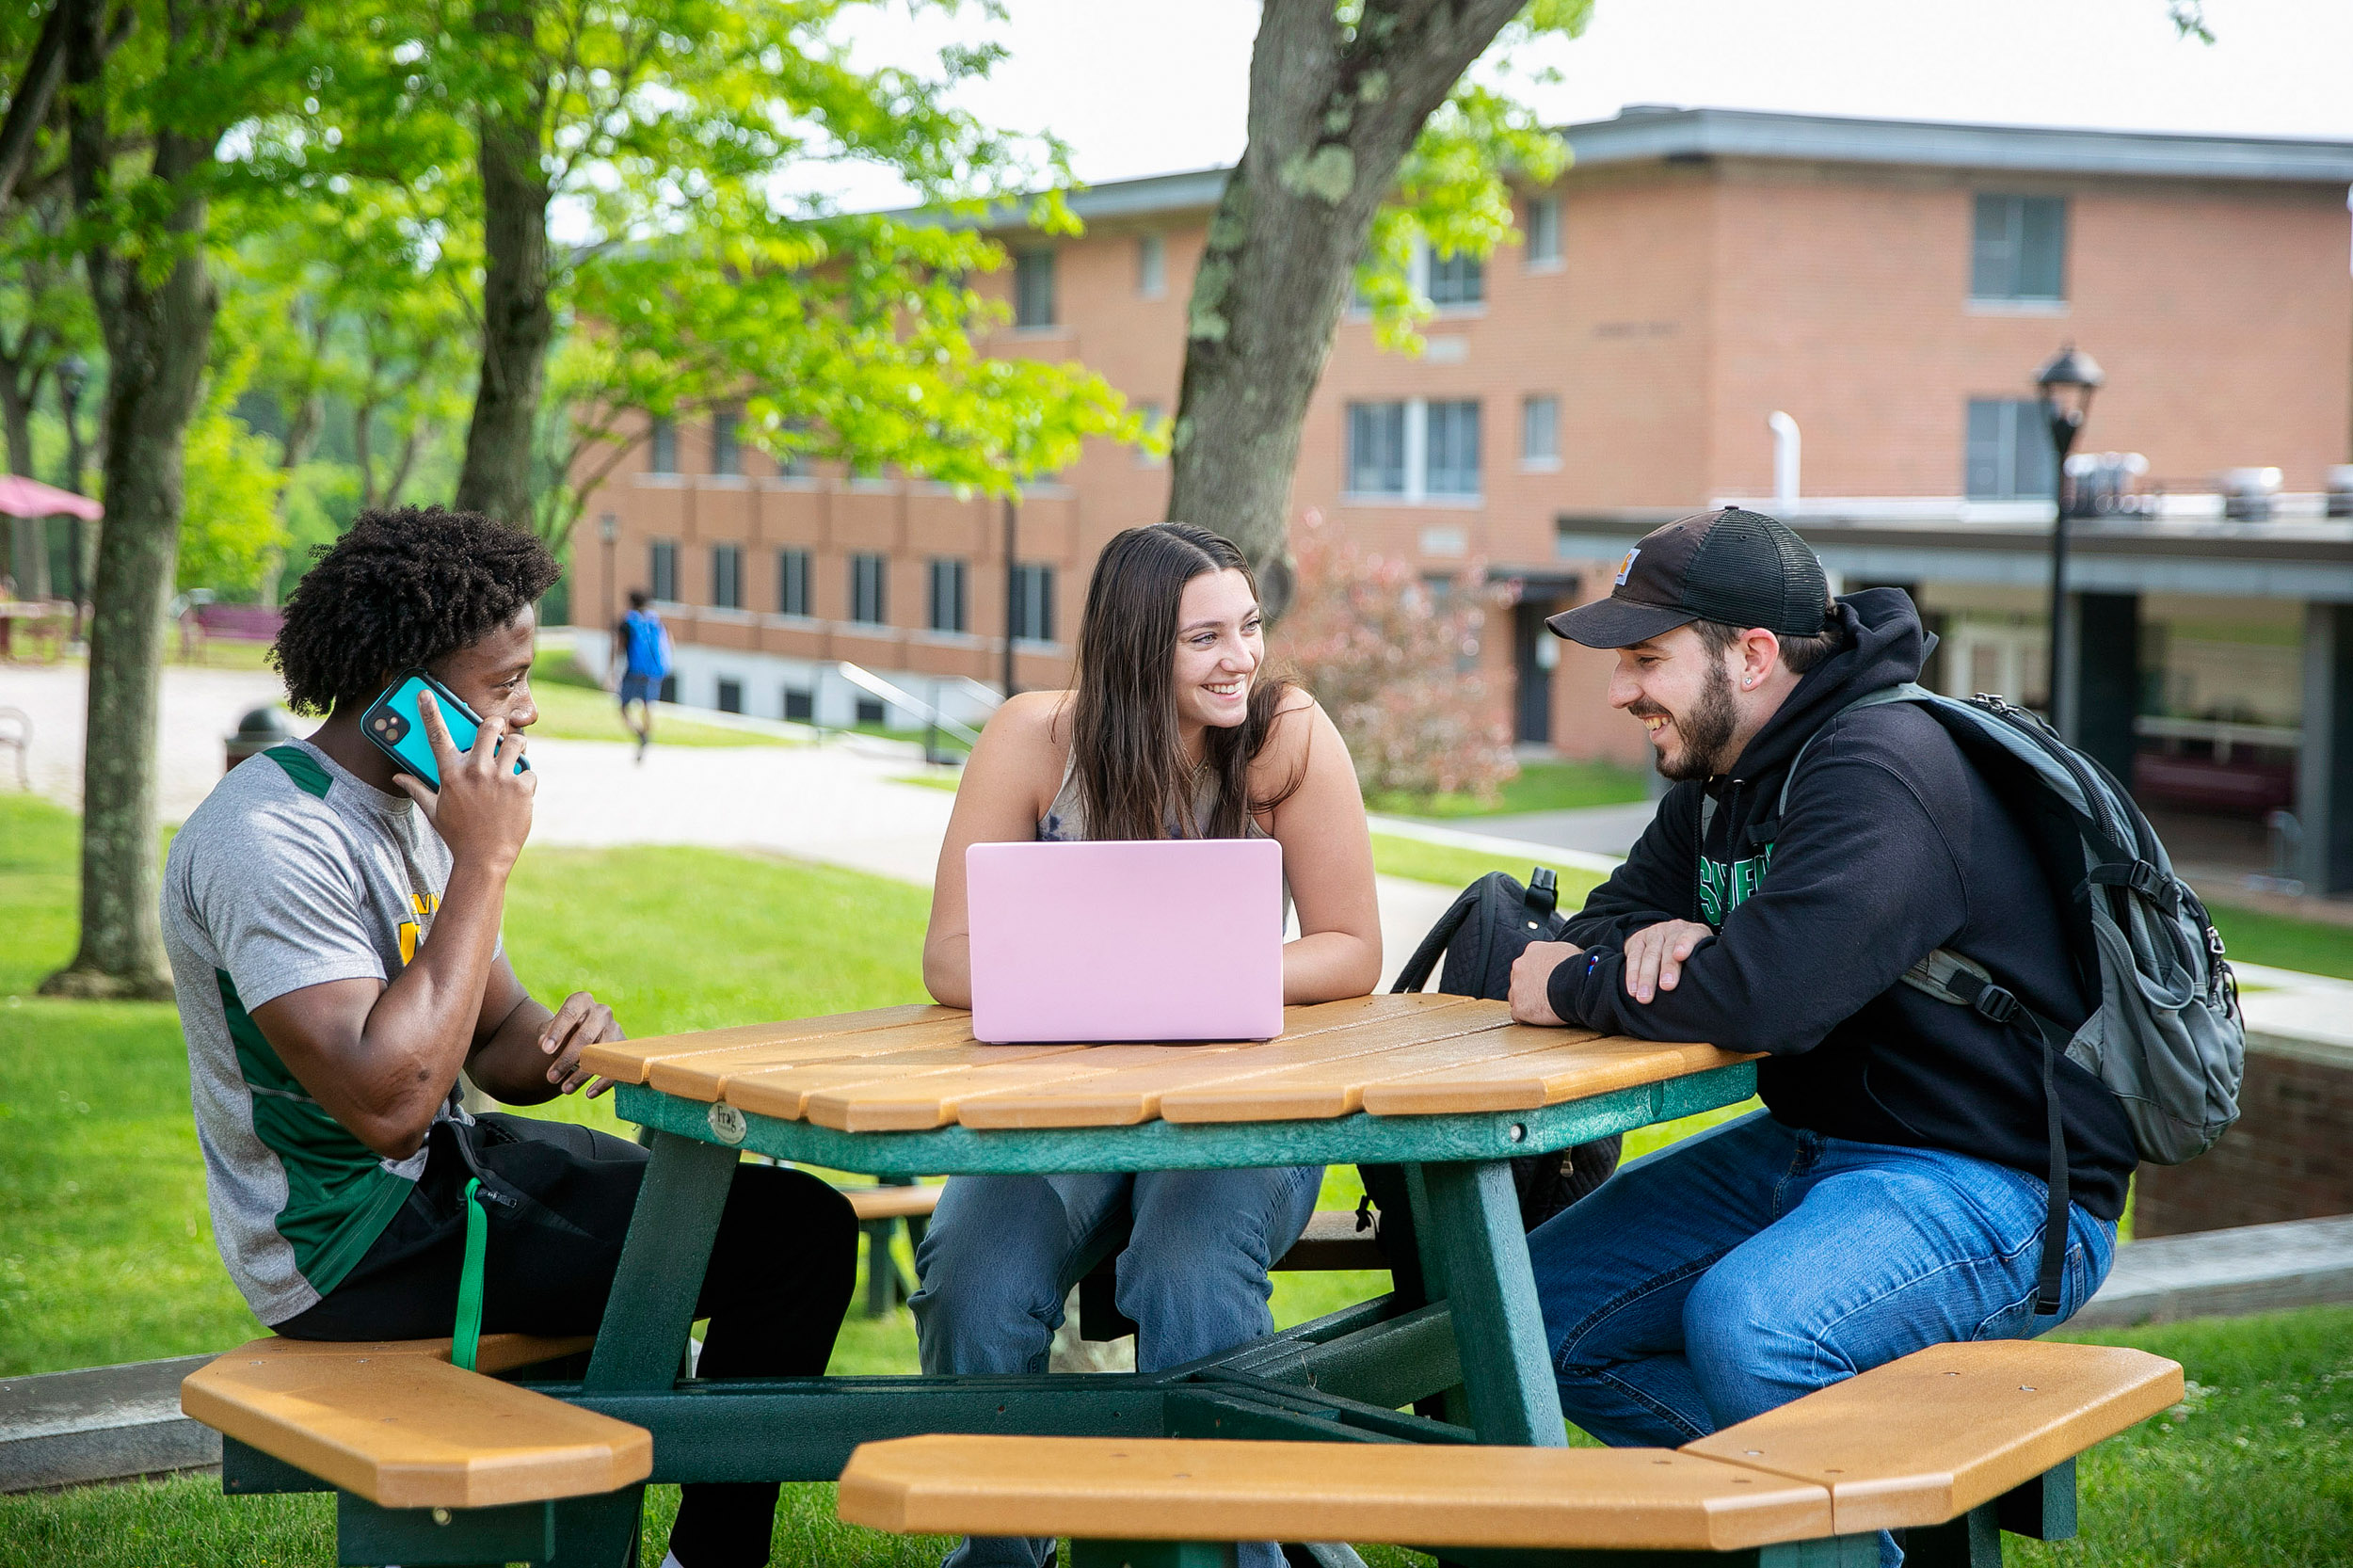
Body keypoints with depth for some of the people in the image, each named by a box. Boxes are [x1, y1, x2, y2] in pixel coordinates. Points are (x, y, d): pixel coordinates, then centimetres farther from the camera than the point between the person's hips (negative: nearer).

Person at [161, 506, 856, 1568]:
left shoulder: (415, 803, 7)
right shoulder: (270, 840, -23)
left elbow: (496, 1039, 14)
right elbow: (387, 1102, -33)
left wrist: (559, 1042, -12)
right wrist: (484, 861, -28)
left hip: (455, 1163, 10)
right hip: (353, 1246, -10)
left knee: (792, 1210, 12)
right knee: (794, 1238, -14)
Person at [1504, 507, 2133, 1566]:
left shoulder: (1881, 772, -22)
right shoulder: (1720, 777, 10)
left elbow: (1760, 993, -34)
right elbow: (1612, 917, 14)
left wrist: (1569, 988, -17)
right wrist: (1650, 941, -12)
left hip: (2001, 1186, -10)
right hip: (1814, 1145, 10)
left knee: (1744, 1321, -34)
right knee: (1543, 1308, 0)